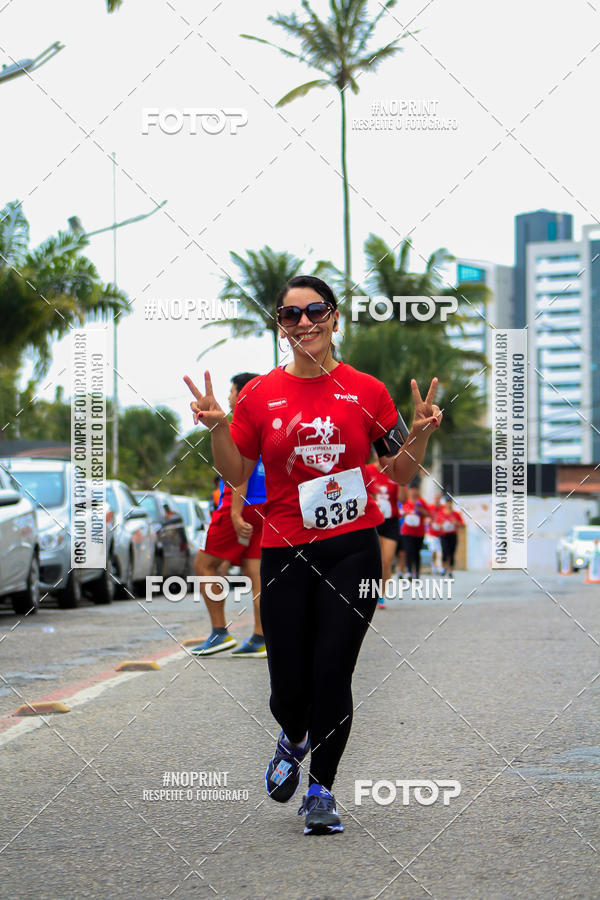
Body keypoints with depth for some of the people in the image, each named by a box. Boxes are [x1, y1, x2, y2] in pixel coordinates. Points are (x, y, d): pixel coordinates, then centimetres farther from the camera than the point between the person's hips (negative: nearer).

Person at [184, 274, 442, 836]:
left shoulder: (366, 390, 3)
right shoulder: (260, 395, 3)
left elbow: (399, 473, 10)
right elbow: (235, 474, 7)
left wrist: (421, 434, -9)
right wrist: (216, 428, -10)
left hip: (352, 548, 0)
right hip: (285, 552, 1)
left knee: (332, 674, -5)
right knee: (289, 687, 1)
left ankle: (321, 791, 12)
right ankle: (294, 740, 37)